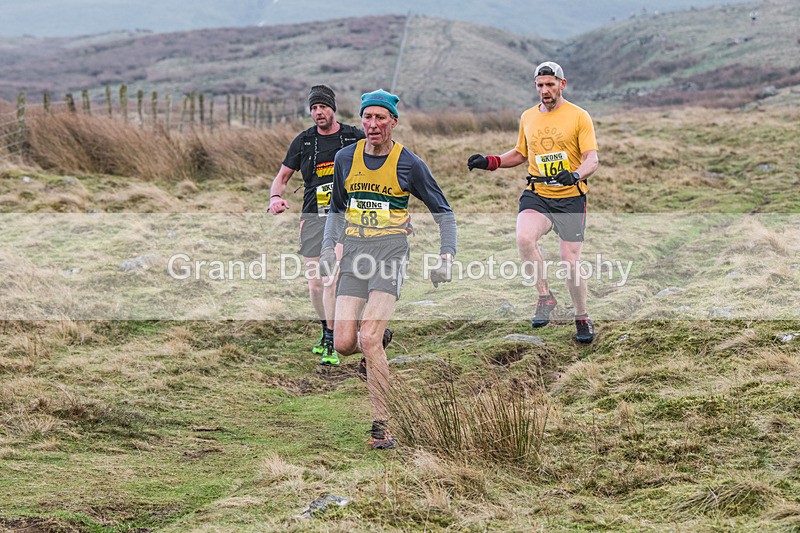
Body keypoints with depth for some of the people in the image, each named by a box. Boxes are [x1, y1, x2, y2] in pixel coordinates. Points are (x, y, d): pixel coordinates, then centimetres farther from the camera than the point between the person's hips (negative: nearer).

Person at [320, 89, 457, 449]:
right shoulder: (346, 158, 7)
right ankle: (374, 352, 32)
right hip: (354, 251, 4)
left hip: (391, 252, -4)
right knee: (344, 343, -7)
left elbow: (443, 212, 6)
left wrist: (446, 258, -2)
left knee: (369, 337, -19)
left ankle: (382, 426, -9)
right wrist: (328, 250, 13)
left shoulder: (409, 163, -3)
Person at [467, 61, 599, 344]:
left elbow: (592, 159, -9)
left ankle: (582, 318, 21)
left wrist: (575, 175, -31)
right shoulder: (528, 117, 11)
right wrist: (490, 162, 10)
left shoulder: (579, 116, -3)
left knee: (571, 262, -2)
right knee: (524, 238, -28)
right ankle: (544, 296, -10)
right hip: (536, 194, 3)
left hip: (571, 197, -3)